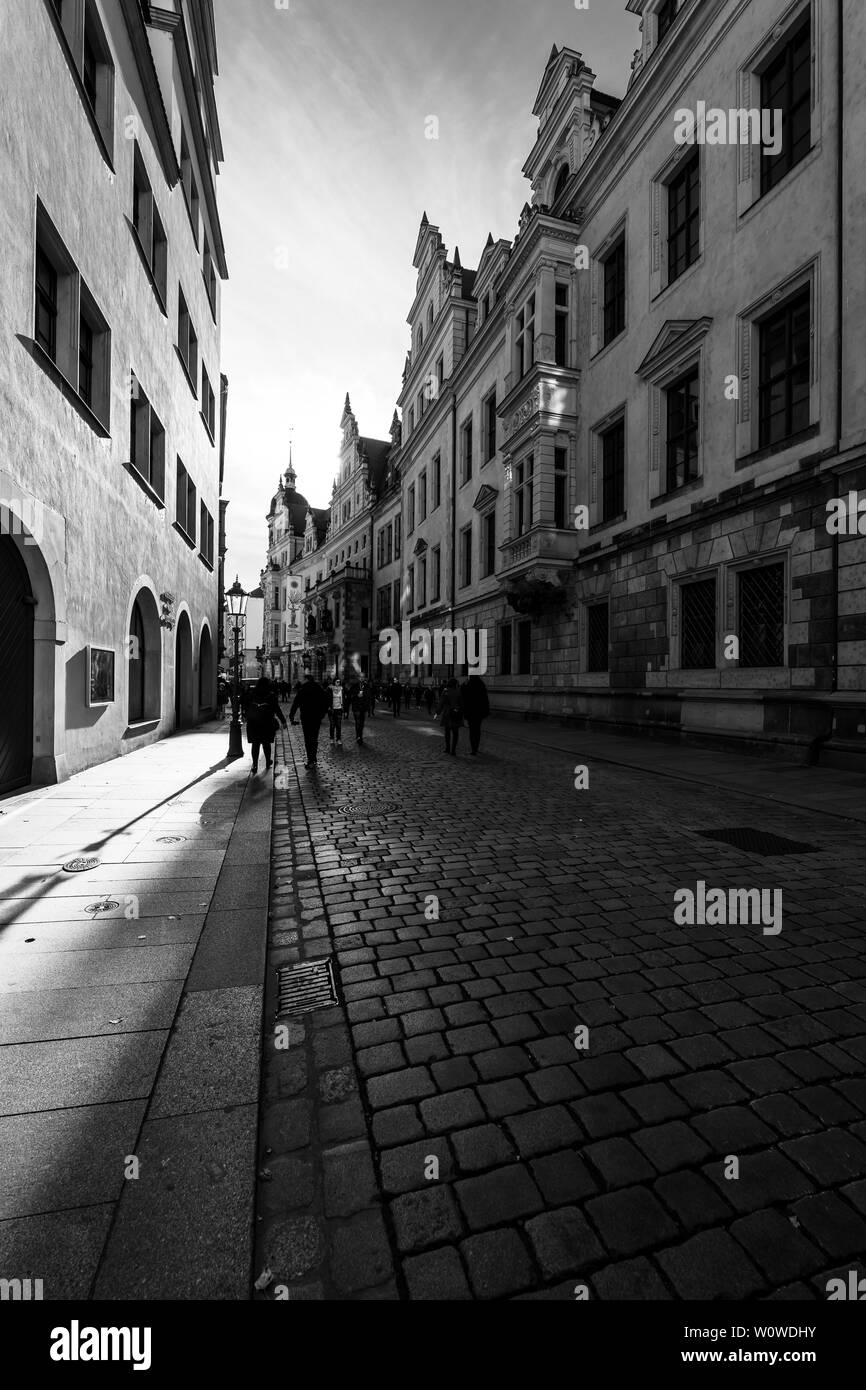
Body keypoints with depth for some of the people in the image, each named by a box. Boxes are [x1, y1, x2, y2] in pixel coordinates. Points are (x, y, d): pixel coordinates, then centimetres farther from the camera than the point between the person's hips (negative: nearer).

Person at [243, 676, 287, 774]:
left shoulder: (251, 694, 2)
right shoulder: (271, 695, -3)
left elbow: (245, 707, 8)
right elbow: (277, 710, -3)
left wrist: (245, 716, 24)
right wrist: (283, 721, 2)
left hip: (252, 723, 1)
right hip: (267, 723, -1)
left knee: (255, 744, 3)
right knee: (266, 743, 12)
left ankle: (255, 765, -3)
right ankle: (268, 762, 26)